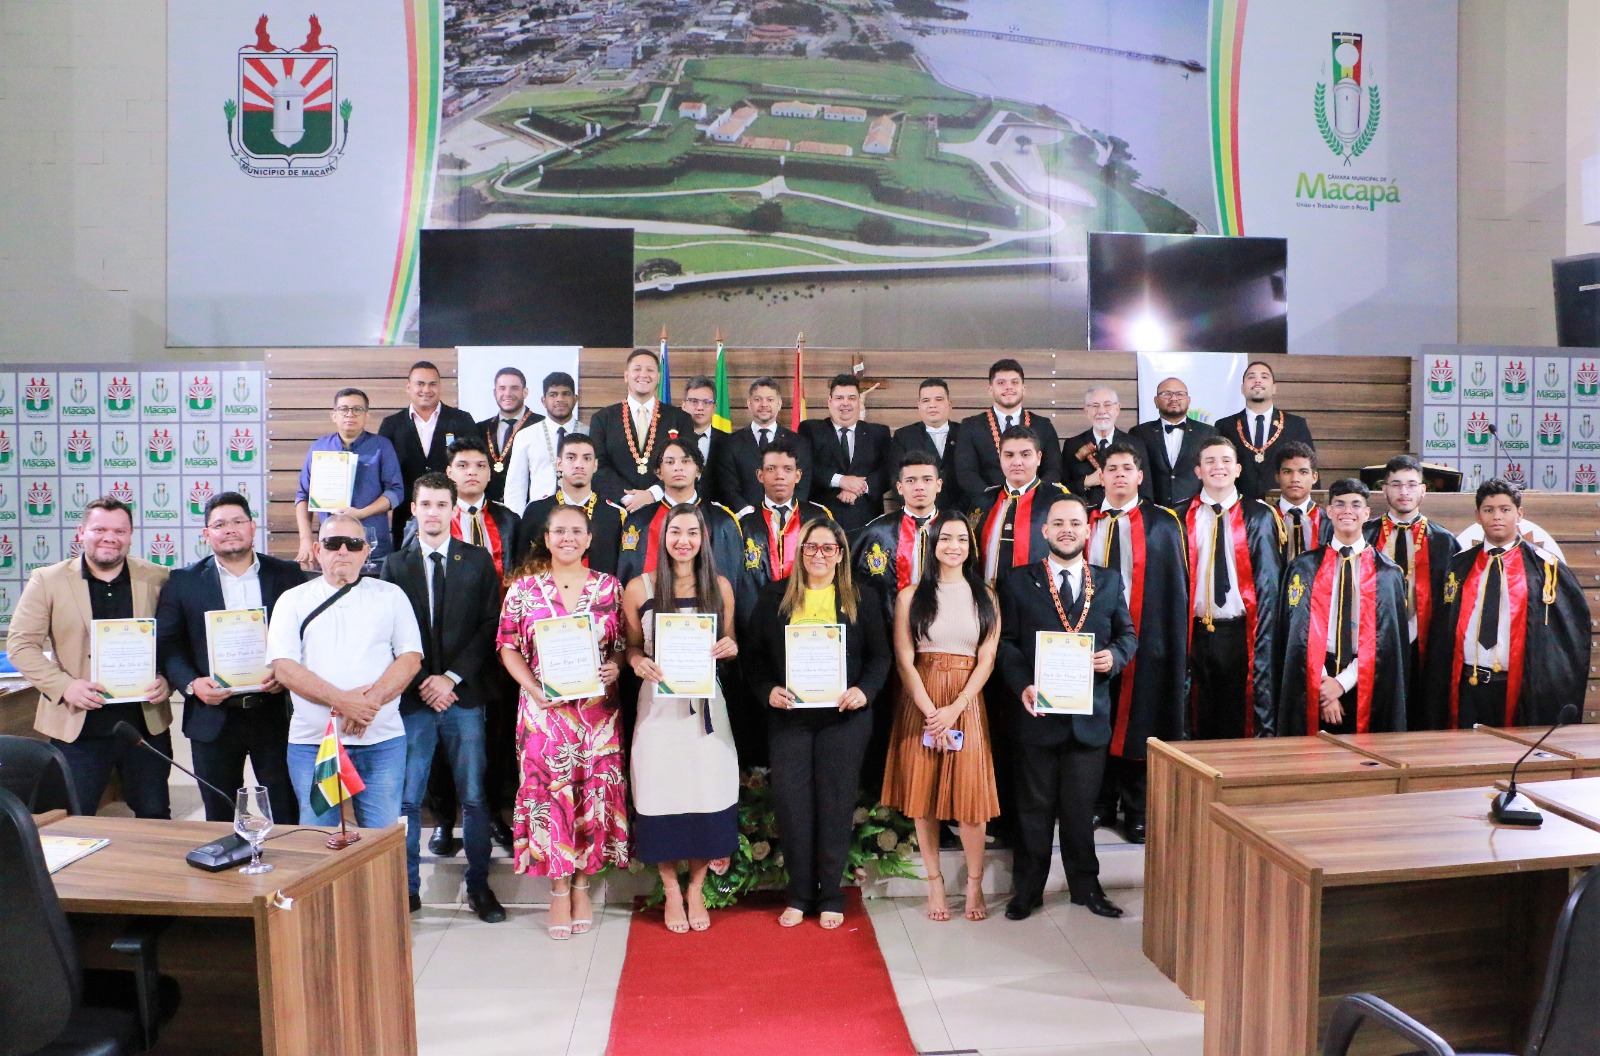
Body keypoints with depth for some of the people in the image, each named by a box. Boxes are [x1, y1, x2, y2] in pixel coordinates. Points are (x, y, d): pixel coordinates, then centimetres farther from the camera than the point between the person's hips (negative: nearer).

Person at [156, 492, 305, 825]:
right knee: (220, 819, 12)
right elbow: (167, 645, 2)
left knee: (287, 816, 5)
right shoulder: (183, 582, 6)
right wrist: (191, 684, -14)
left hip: (275, 714, -1)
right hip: (214, 717, 1)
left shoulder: (288, 575, 4)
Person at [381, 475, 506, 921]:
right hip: (412, 697, 1)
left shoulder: (478, 560, 6)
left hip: (464, 695, 0)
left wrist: (451, 677, -8)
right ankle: (407, 887, 16)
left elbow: (490, 625, 0)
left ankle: (479, 885, 16)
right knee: (407, 799, 3)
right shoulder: (395, 564, 7)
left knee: (473, 797, 4)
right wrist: (423, 683, -7)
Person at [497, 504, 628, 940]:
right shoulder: (524, 588, 3)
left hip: (597, 709, 1)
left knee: (593, 792, 5)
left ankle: (581, 884, 22)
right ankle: (559, 891, 16)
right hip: (544, 709, -1)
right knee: (549, 793, 1)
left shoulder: (609, 588, 5)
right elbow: (508, 647, 3)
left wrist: (615, 669, -12)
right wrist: (533, 688, -11)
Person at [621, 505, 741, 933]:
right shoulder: (639, 588, 0)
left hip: (705, 703, 1)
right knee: (662, 792, 3)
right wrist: (638, 662, -14)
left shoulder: (720, 587, 4)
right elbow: (631, 645, 7)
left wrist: (730, 648, -9)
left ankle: (696, 890, 24)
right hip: (658, 701, -1)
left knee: (707, 791, 3)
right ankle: (671, 892, 24)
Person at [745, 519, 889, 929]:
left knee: (836, 803, 4)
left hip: (844, 716, 0)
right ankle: (799, 895, 18)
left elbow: (879, 655, 5)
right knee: (791, 802, 2)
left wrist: (864, 690, -12)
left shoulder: (861, 597, 6)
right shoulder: (775, 597, 7)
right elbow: (756, 655, 5)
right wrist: (767, 690, -11)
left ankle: (831, 896, 19)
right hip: (788, 715, 1)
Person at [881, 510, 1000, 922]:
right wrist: (931, 712, -12)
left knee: (970, 793, -3)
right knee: (923, 794, 3)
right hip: (919, 703, 0)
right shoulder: (910, 596, 3)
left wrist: (955, 708, -11)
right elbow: (904, 661, -2)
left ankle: (974, 885, 12)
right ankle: (934, 883, 15)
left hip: (967, 703, 0)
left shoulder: (985, 596, 6)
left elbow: (986, 661, 1)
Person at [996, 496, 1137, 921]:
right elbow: (1006, 642, -2)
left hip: (1090, 711, 2)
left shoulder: (1109, 581, 10)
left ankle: (1086, 887, 27)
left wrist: (1115, 656, -9)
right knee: (1035, 806, 8)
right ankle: (1027, 890, 20)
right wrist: (1022, 685, -17)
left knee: (1081, 805, 11)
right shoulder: (1019, 582, 2)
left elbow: (1127, 634, 13)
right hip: (1038, 710, -2)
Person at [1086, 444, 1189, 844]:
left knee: (1140, 724, 3)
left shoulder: (1163, 523, 3)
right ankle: (1101, 804, 21)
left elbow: (1176, 588, 1)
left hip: (1146, 641, -2)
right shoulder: (1084, 522, 10)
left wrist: (1176, 648, -5)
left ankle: (1137, 812, 15)